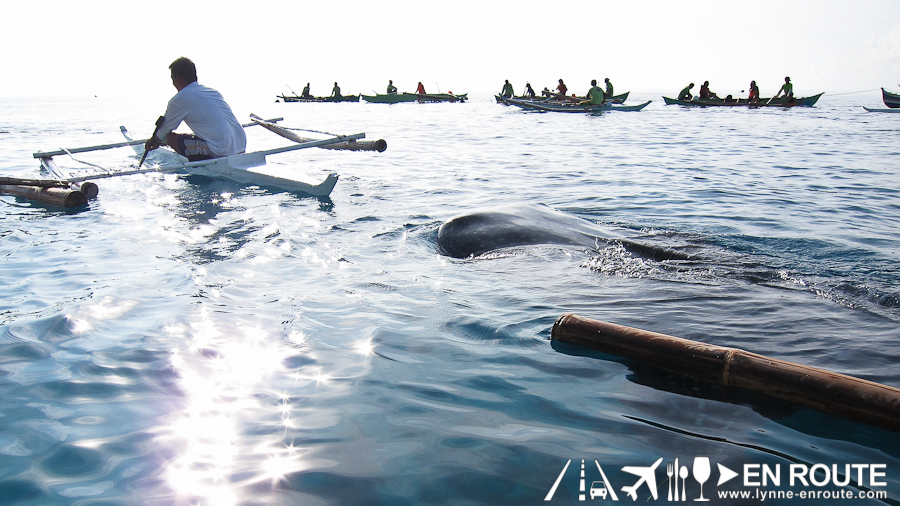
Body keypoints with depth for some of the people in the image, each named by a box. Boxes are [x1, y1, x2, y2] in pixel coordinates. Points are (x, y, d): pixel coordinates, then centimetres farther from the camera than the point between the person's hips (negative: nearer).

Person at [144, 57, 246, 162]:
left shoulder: (179, 100, -4)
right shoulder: (213, 92, 18)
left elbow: (166, 127, 14)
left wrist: (155, 140, 37)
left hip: (220, 152, -8)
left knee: (171, 138, 4)